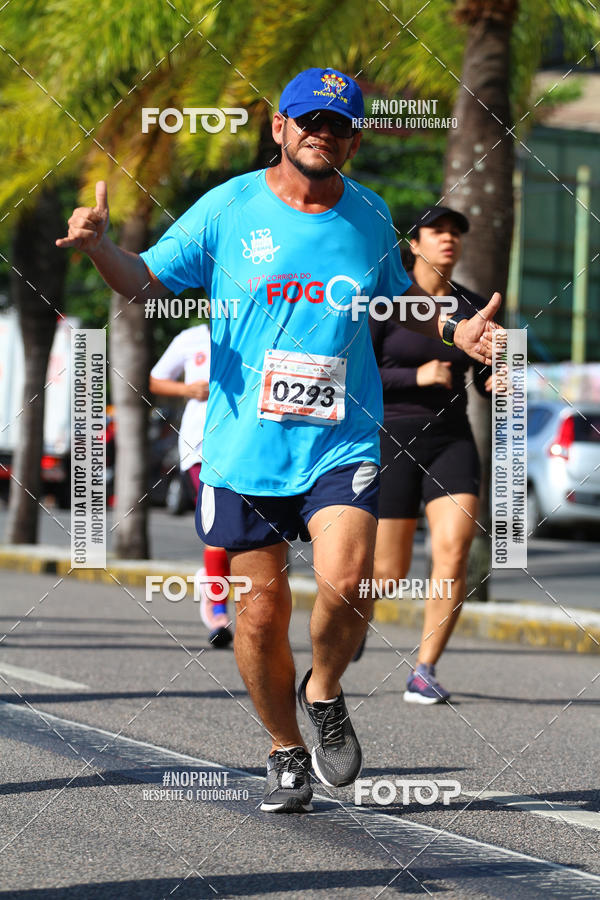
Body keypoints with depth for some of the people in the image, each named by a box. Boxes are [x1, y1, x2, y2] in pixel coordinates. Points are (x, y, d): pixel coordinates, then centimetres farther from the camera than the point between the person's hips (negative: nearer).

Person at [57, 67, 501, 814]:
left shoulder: (370, 217, 6)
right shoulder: (227, 209, -1)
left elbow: (397, 301, 24)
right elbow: (146, 283, 3)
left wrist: (453, 330, 7)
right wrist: (99, 247, -17)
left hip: (342, 442, 1)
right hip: (243, 446, -1)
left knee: (345, 584, -21)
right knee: (262, 611, 2)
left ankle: (324, 694, 10)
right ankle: (285, 750, 26)